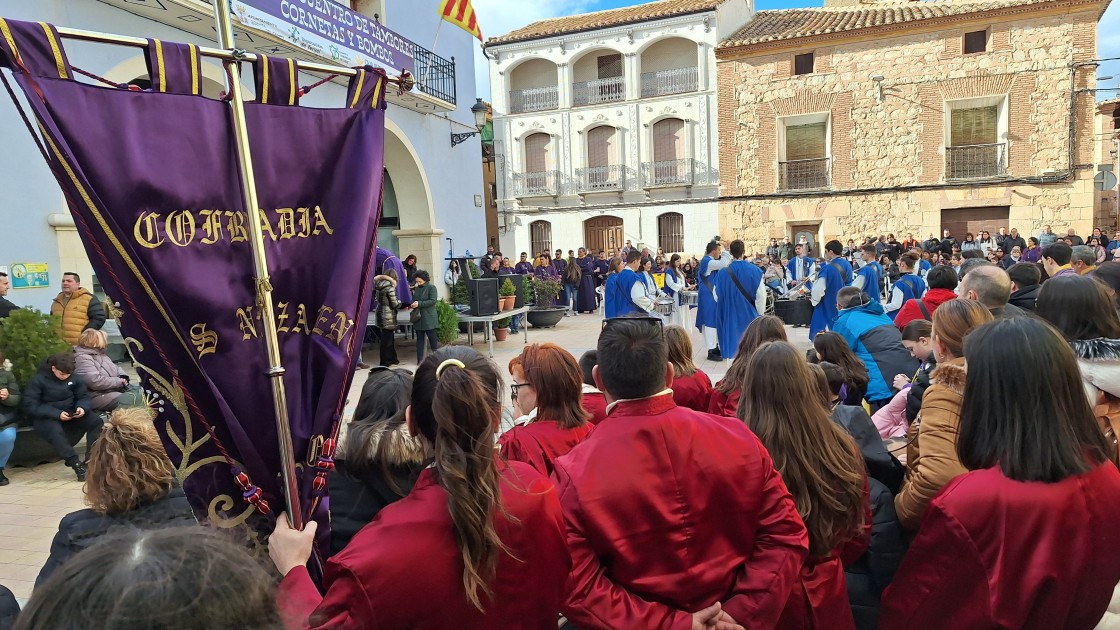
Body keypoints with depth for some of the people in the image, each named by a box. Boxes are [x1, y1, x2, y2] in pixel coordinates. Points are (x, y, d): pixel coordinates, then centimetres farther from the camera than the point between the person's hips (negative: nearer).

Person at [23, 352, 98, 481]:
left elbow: (84, 396, 6)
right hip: (46, 417, -4)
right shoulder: (38, 380, -12)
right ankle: (76, 464, -35)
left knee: (96, 421, -22)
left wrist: (82, 407, -19)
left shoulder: (72, 378, 1)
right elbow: (30, 406, -16)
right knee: (55, 431, -39)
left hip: (70, 414, 4)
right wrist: (57, 414, -27)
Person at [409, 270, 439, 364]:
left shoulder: (431, 288, -5)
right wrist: (412, 304, -2)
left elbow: (433, 301, -15)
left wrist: (419, 304, -19)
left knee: (433, 340, -2)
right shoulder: (416, 289, 12)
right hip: (418, 318, 6)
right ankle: (419, 360, 14)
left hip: (429, 319, -6)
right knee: (419, 340, 9)